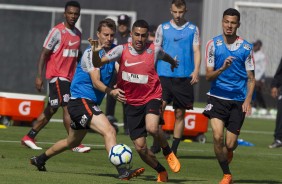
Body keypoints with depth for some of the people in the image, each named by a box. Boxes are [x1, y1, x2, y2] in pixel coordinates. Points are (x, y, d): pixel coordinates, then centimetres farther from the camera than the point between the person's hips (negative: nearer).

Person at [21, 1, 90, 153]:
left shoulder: (77, 33, 12)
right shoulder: (57, 31, -11)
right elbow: (44, 53, -11)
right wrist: (39, 76, -16)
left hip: (69, 77, 8)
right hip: (57, 76, -8)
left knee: (51, 109, 11)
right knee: (68, 107, -13)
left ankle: (29, 137, 20)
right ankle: (75, 144, -13)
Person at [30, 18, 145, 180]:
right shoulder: (91, 53, -14)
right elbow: (96, 82, -23)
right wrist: (112, 92, -41)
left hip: (91, 104, 9)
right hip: (81, 101, -9)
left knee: (72, 142, 24)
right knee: (109, 131, -26)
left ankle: (40, 159, 43)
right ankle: (122, 172, -36)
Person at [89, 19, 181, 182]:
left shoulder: (154, 50, -6)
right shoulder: (122, 50, -8)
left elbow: (165, 56, 19)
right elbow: (98, 63, -16)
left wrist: (173, 62, 41)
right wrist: (95, 52, -37)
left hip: (152, 97, -2)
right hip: (132, 102, 2)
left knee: (152, 128, -33)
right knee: (140, 147, 0)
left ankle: (168, 152, -2)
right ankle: (161, 172, 25)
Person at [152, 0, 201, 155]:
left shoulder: (193, 29, 8)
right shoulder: (163, 28, 9)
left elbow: (196, 51, 3)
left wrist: (196, 70, -11)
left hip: (184, 77, 0)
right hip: (164, 75, 0)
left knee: (180, 113, 4)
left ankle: (174, 149, 12)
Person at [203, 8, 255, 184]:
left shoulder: (246, 47, 0)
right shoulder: (213, 44, -1)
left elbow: (251, 78, 4)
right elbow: (208, 75, -2)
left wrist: (248, 100, -10)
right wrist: (223, 68, -22)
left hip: (238, 100, 0)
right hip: (217, 97, 0)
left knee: (230, 143, -2)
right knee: (218, 136, -17)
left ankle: (229, 152, 37)